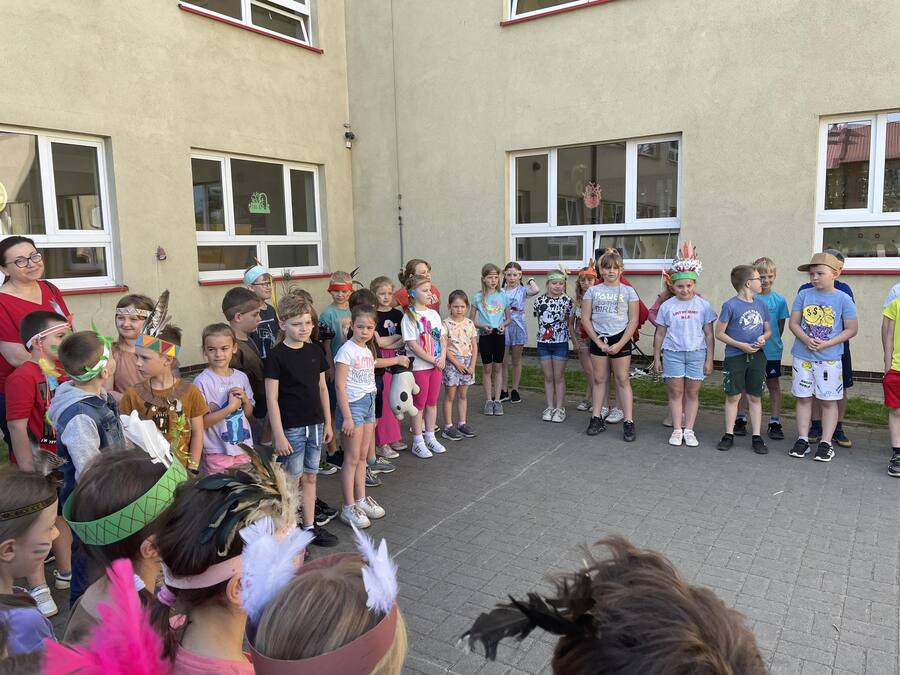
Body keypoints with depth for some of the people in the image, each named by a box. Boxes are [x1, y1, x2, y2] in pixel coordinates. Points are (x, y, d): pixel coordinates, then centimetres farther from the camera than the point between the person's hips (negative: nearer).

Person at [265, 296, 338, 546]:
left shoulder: (315, 351, 4)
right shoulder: (277, 356, -12)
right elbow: (272, 398, -12)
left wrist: (327, 422, 12)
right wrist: (279, 435, -14)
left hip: (314, 424, 5)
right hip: (290, 428, -5)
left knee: (309, 477, 15)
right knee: (292, 481, 5)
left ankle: (310, 526, 27)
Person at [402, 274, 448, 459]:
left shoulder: (433, 314, 8)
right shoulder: (409, 317, -12)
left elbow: (443, 338, 9)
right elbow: (413, 345, -16)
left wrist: (442, 357, -7)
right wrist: (433, 360, -16)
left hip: (437, 365, 6)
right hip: (419, 366, -6)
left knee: (432, 402, 14)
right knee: (419, 404, 4)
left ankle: (430, 438, 27)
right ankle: (418, 442, 15)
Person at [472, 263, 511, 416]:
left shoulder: (503, 296, 2)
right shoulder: (478, 298, -3)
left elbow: (508, 318, 9)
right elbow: (472, 321, 1)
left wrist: (503, 325, -12)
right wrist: (482, 326, -17)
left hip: (499, 334, 1)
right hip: (485, 335, -1)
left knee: (498, 367, 7)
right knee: (487, 368, 6)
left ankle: (497, 400, 15)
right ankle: (489, 401, 15)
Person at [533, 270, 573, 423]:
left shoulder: (567, 301, -4)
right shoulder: (539, 300, 0)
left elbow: (570, 323, 2)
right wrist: (544, 331, 4)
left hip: (560, 343, -2)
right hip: (543, 343, 2)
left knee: (559, 377, 5)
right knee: (548, 377, 10)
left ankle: (560, 408, 14)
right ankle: (550, 407, 19)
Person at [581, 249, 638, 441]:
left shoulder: (628, 291, -1)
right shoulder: (593, 291, 3)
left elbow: (633, 321, -3)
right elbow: (585, 319, 0)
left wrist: (619, 344, -11)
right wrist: (599, 342, -7)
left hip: (621, 339, -2)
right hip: (598, 339, 2)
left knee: (622, 380, 0)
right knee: (599, 379, 9)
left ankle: (629, 422, 3)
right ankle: (597, 418, 18)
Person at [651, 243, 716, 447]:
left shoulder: (703, 305, 1)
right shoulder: (667, 306, 2)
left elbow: (709, 334, 3)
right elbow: (660, 334, 7)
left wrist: (709, 360, 0)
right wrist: (657, 358, 6)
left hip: (696, 353, 0)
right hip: (673, 352, 0)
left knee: (692, 393, 6)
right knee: (675, 392, 3)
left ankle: (689, 430, 14)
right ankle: (677, 429, 11)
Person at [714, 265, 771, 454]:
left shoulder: (761, 305, 6)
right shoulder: (730, 305, -10)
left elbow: (768, 330, 16)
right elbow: (719, 333, -7)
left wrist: (763, 337, -7)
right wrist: (741, 345, -15)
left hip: (757, 356, 4)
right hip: (735, 357, -4)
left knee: (755, 397, 8)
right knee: (733, 397, 4)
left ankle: (756, 437, 15)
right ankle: (729, 435, 14)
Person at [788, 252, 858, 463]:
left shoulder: (843, 299, -5)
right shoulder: (804, 295, 1)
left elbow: (851, 329, -4)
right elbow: (793, 323, 1)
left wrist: (826, 344, -15)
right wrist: (806, 340, -16)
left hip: (830, 359, -2)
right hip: (802, 356, 2)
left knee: (828, 400, 5)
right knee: (803, 398, 8)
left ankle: (826, 443, 13)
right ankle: (802, 439, 17)